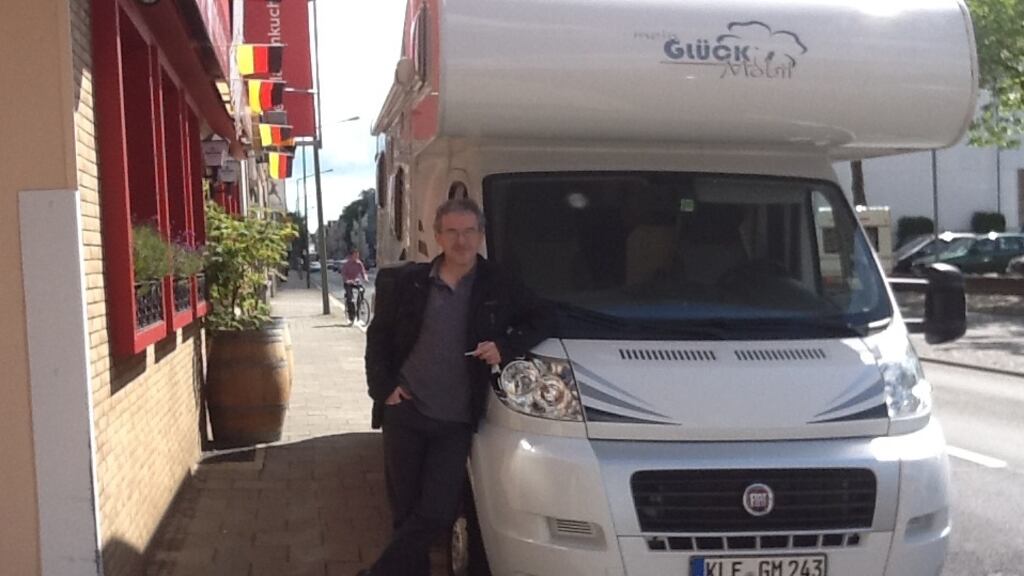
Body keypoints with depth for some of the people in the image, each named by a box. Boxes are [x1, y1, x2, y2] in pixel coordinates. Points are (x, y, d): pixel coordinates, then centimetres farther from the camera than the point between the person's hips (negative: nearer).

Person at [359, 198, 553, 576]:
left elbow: (542, 319, 5)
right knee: (405, 510, 9)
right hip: (404, 413, 1)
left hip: (456, 422, 0)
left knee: (436, 514, -4)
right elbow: (378, 337, 9)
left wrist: (506, 346, -11)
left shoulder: (500, 287, 0)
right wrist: (383, 386, -3)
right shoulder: (408, 282, 1)